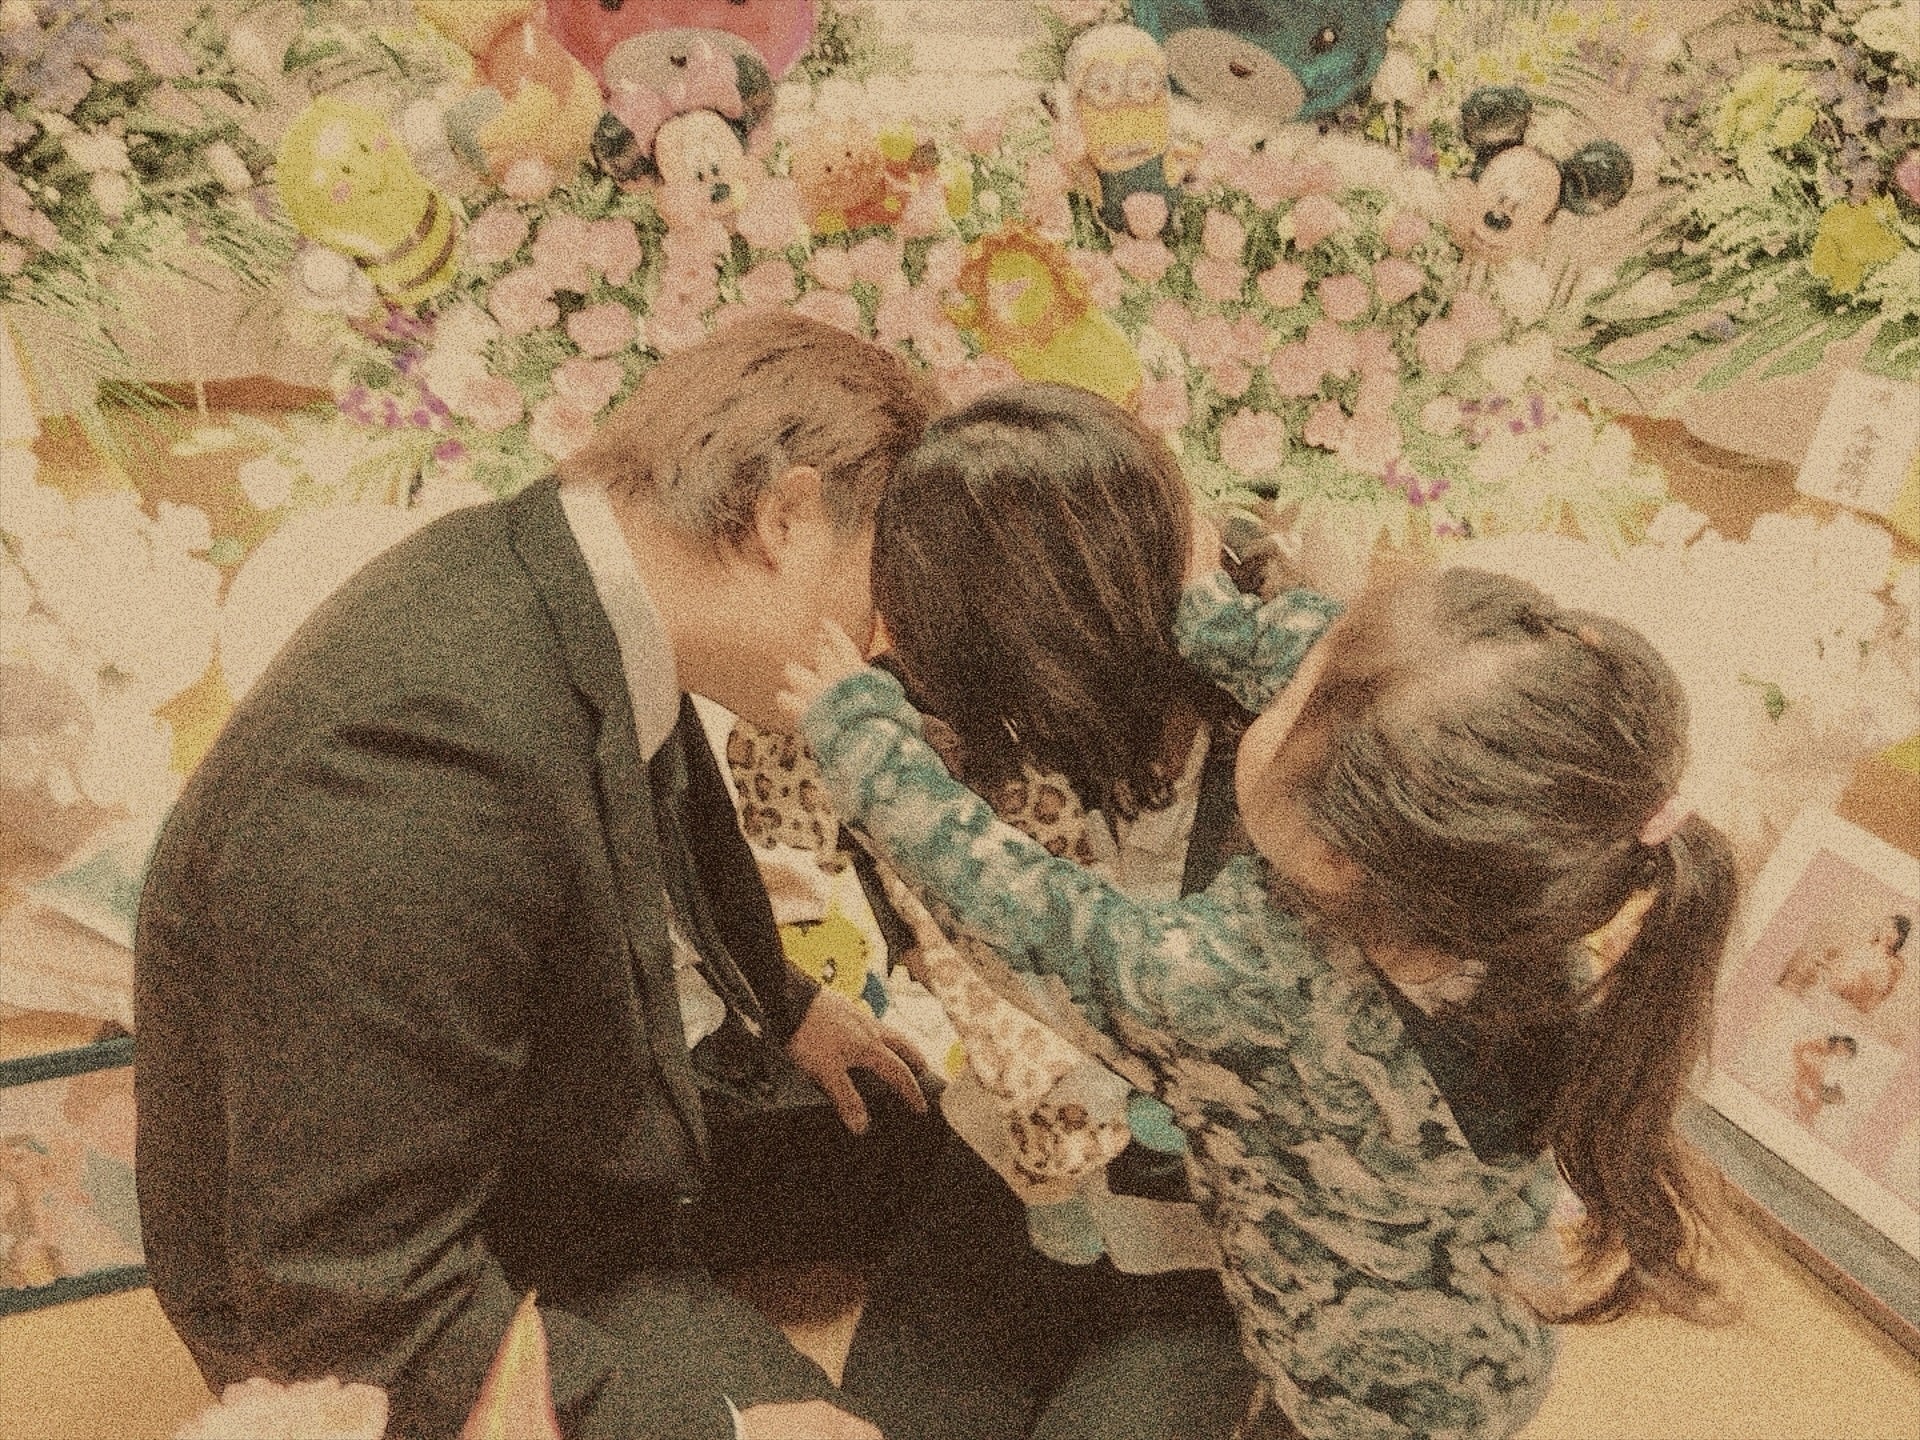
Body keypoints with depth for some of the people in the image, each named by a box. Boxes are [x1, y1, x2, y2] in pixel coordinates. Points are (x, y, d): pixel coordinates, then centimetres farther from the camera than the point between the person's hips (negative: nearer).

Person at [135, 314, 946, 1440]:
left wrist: (783, 1003, 14)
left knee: (914, 1111, 16)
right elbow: (362, 1311, -33)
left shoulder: (569, 585, -10)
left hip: (612, 1108, 8)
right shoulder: (419, 759, -38)